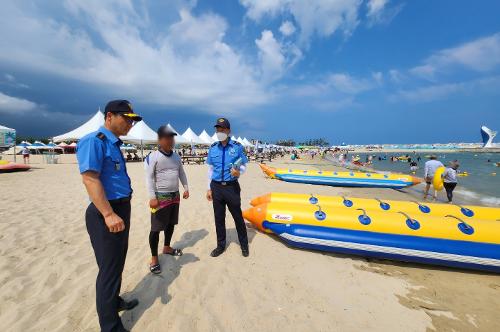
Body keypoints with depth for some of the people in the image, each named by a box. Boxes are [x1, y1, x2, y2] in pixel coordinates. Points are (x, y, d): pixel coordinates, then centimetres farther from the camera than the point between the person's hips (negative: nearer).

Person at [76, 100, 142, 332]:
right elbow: (90, 179, -24)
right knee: (109, 268, 3)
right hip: (107, 213, -9)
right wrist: (108, 214, -28)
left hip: (121, 210, 10)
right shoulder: (94, 141, -15)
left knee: (117, 263, 23)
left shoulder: (114, 144, 13)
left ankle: (115, 302, 44)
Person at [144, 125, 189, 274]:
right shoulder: (153, 156, -11)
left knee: (171, 224, 18)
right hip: (161, 197, -6)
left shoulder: (176, 156, 8)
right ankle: (154, 258, 17)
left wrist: (186, 188, 11)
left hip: (175, 196, 7)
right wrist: (152, 197, -17)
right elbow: (149, 178, -13)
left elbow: (181, 173, 16)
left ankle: (167, 247, 39)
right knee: (156, 228, 2)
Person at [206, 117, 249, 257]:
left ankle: (244, 245, 30)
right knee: (219, 218, 13)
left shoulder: (237, 147, -5)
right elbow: (210, 169, 9)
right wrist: (209, 188, 9)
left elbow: (244, 166, 1)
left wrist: (239, 172, -22)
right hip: (216, 187, 3)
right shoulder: (213, 148, 4)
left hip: (232, 187, -3)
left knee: (238, 216, 9)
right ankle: (221, 245, 32)